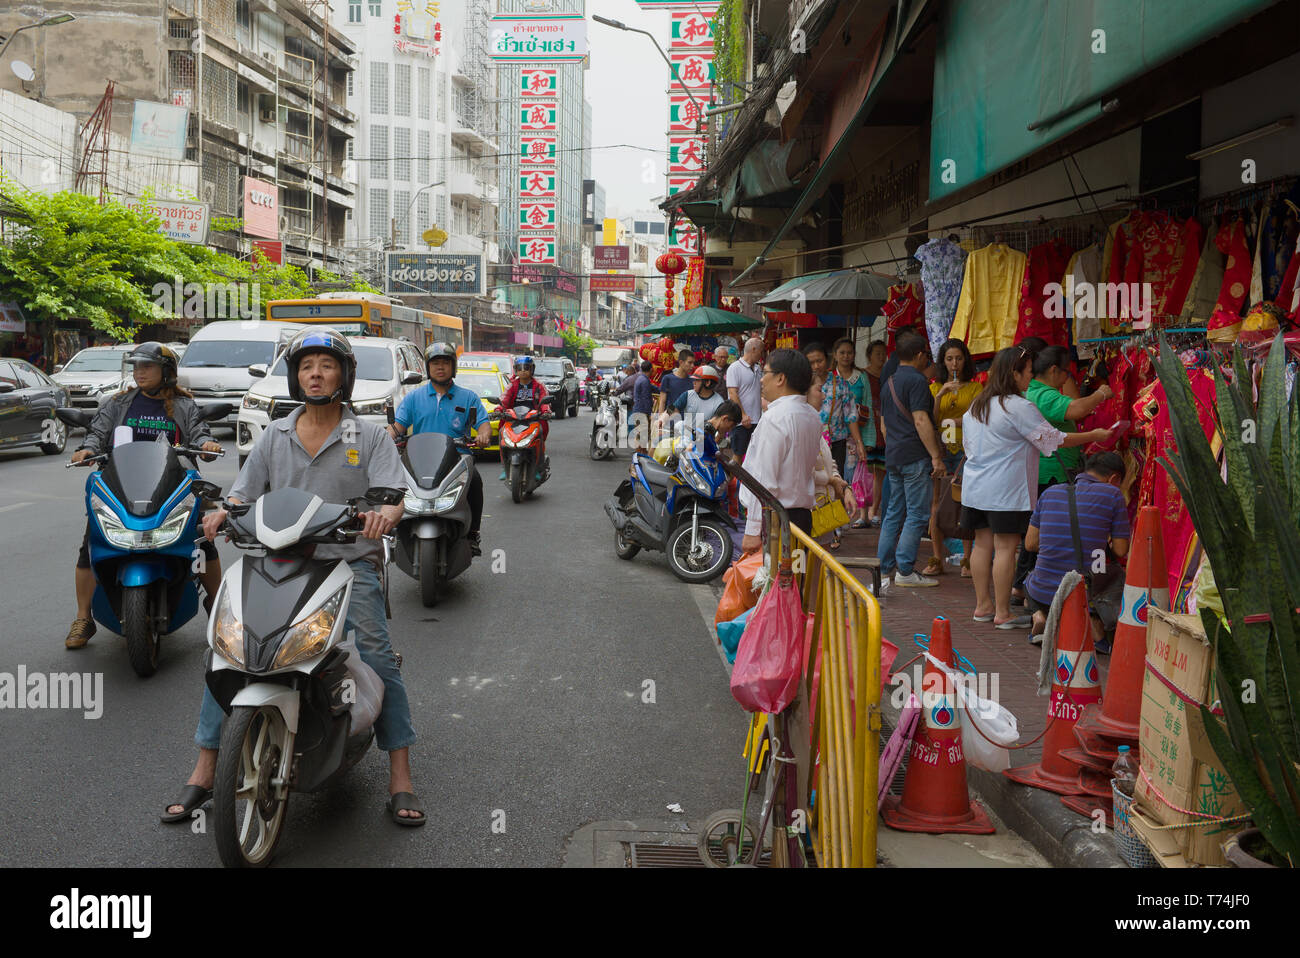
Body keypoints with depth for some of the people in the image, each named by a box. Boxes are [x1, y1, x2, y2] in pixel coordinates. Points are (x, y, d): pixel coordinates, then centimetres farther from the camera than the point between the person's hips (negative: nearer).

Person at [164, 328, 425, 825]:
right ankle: (203, 773, 2)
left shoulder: (370, 435, 6)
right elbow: (244, 492, 13)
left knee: (376, 655, -20)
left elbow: (394, 492, -6)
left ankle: (400, 779, -10)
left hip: (349, 561, -3)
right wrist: (222, 512, -11)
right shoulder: (274, 436, 16)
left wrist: (384, 514, -30)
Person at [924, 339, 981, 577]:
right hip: (940, 449, 2)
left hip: (965, 450, -2)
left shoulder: (975, 387, 9)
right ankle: (937, 560, 3)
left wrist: (948, 421, -8)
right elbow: (930, 420, 2)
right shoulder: (935, 387, 14)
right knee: (936, 505, -3)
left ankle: (967, 560, -1)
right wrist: (940, 395, -9)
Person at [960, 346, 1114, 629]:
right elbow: (1054, 439, -10)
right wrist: (1094, 435, 0)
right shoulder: (1018, 407, -13)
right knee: (1006, 547, -3)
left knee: (982, 544, 11)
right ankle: (1002, 613, 0)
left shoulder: (976, 405, 12)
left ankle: (983, 605, 18)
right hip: (1005, 489, -8)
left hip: (975, 487, 8)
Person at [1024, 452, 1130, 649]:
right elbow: (1121, 551, -1)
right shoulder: (1112, 495, -4)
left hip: (1042, 595, 2)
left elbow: (1030, 544, 8)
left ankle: (1039, 616, 7)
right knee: (1116, 572, 29)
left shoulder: (1050, 493, 5)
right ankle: (1092, 619, 4)